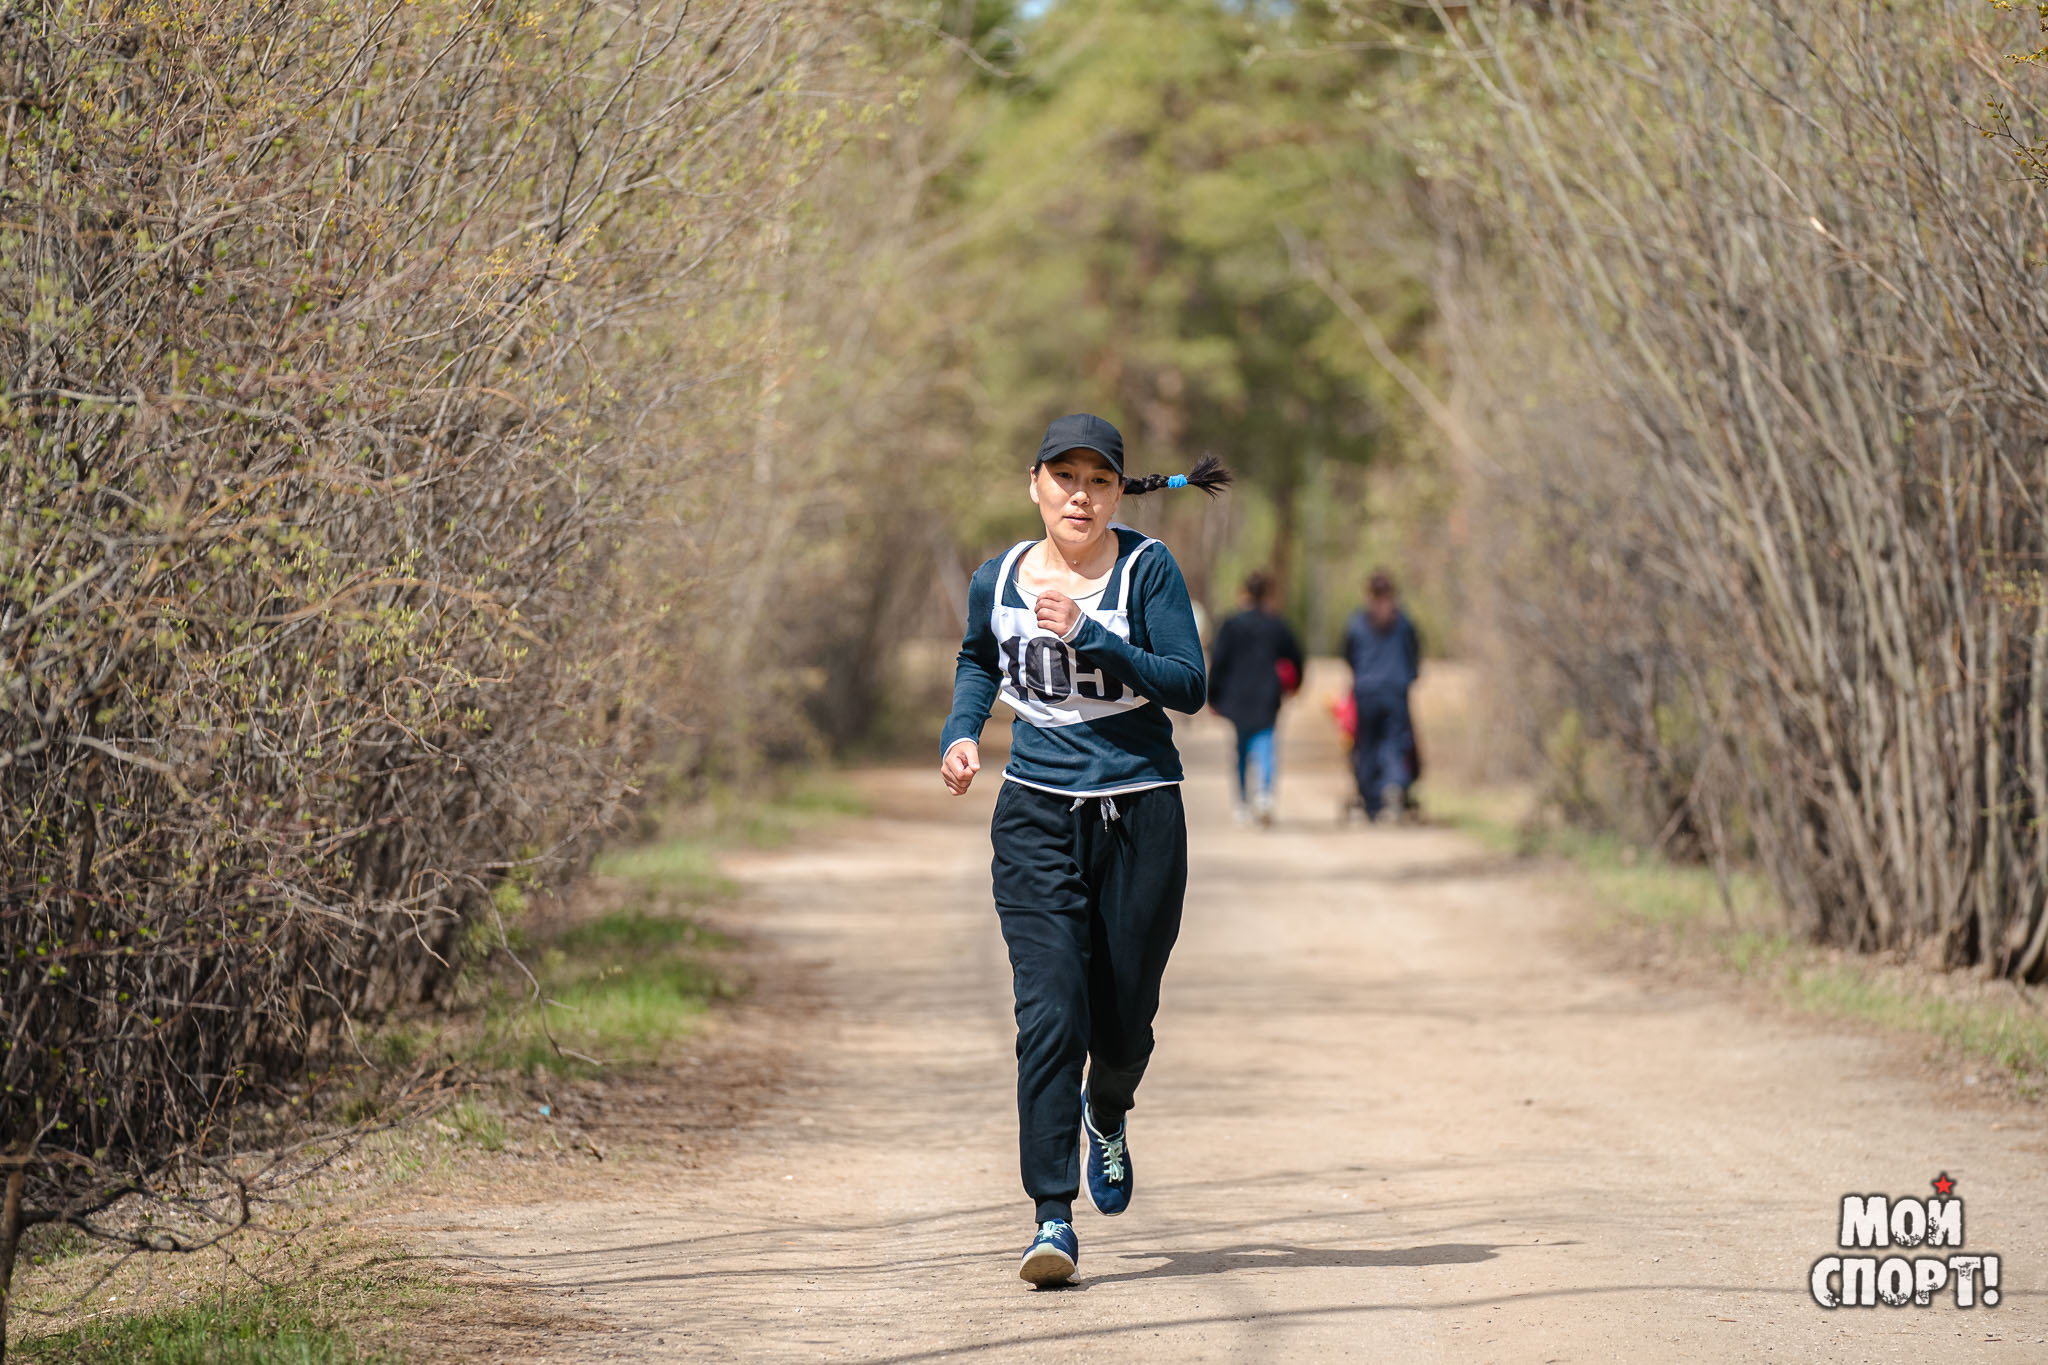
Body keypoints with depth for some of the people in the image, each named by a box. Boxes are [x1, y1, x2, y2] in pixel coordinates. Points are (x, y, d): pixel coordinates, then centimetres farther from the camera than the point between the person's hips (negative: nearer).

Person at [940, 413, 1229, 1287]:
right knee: (1050, 1015, -13)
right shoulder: (998, 580, 4)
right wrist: (960, 732, 6)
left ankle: (1105, 1118, 43)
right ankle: (1052, 1216, -11)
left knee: (1123, 1024, 7)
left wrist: (1088, 635, -22)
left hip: (1140, 815, -1)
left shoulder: (1146, 569, -5)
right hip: (1037, 819, 1)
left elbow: (1188, 685, -13)